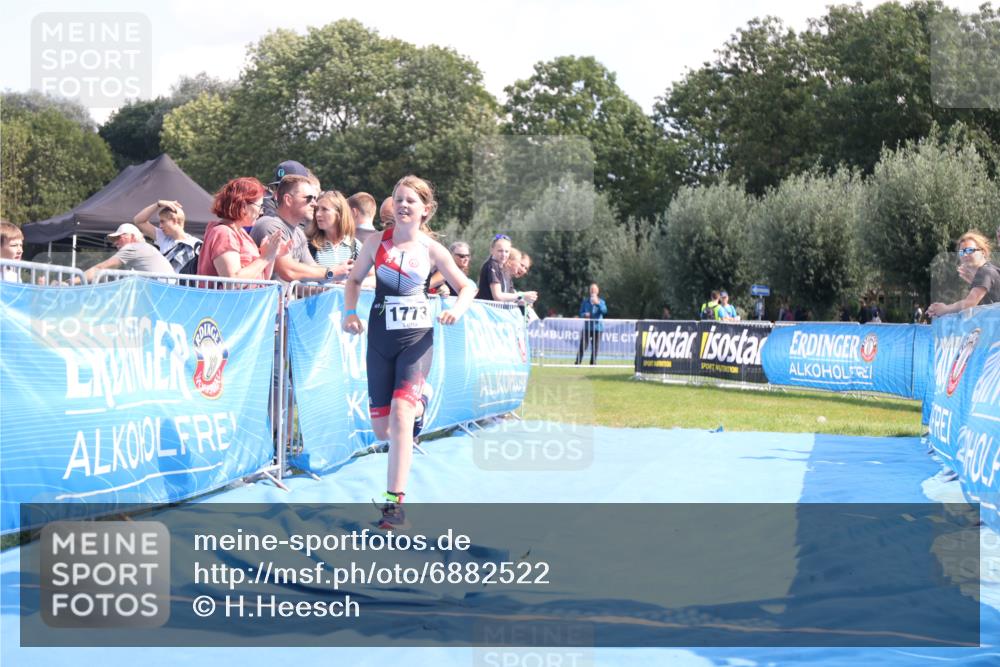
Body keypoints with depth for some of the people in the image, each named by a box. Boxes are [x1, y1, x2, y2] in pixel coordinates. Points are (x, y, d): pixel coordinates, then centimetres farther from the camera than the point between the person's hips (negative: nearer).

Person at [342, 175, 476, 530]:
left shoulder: (431, 249, -3)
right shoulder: (377, 242, 1)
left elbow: (467, 286, 6)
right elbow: (354, 279, 12)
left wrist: (457, 309, -15)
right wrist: (350, 312, -5)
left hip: (416, 337, -3)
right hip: (379, 338, 3)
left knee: (400, 414, -21)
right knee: (381, 430, 7)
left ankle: (395, 502, -18)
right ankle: (417, 403, 45)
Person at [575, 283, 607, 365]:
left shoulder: (601, 302, 7)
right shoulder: (585, 301, 10)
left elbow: (604, 311, -12)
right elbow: (581, 313, 11)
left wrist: (598, 303, -25)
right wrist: (584, 315, -12)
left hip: (597, 327, 0)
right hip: (587, 327, 0)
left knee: (595, 348, 1)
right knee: (582, 346, -9)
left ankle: (592, 364, 9)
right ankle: (577, 363, -7)